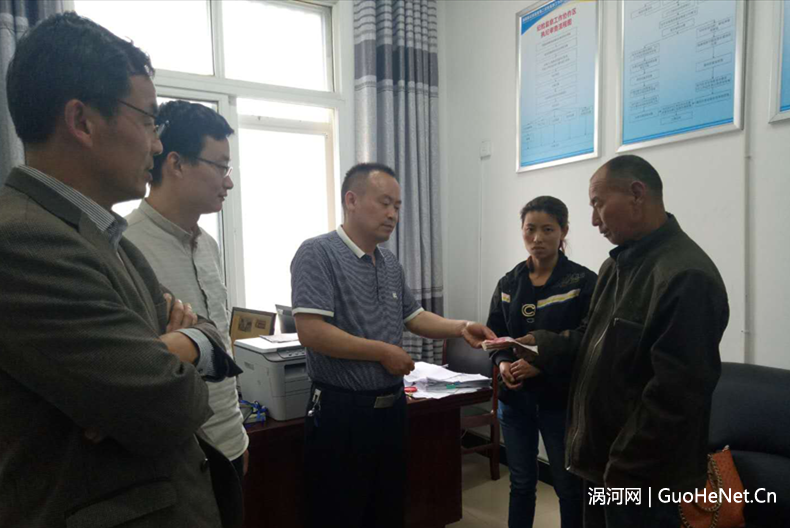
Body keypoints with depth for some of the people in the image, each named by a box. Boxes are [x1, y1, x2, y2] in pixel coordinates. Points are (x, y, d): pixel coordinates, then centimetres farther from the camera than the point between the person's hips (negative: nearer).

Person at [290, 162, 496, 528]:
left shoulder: (390, 264, 10)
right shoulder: (317, 253, -15)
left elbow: (413, 317, 17)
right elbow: (311, 332, -24)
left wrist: (462, 328, -1)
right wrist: (384, 352, -16)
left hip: (392, 406, 8)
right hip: (342, 411, -7)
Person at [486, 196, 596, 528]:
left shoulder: (583, 282, -9)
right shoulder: (508, 283, 5)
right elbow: (494, 334, 10)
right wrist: (502, 363, -10)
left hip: (561, 399, -3)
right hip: (515, 398, 4)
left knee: (569, 486, 12)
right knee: (521, 483, 17)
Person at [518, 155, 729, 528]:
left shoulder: (687, 276, -22)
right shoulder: (618, 264, 10)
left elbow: (674, 395, -24)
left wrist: (627, 472, -19)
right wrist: (544, 345, 1)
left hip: (642, 474, -9)